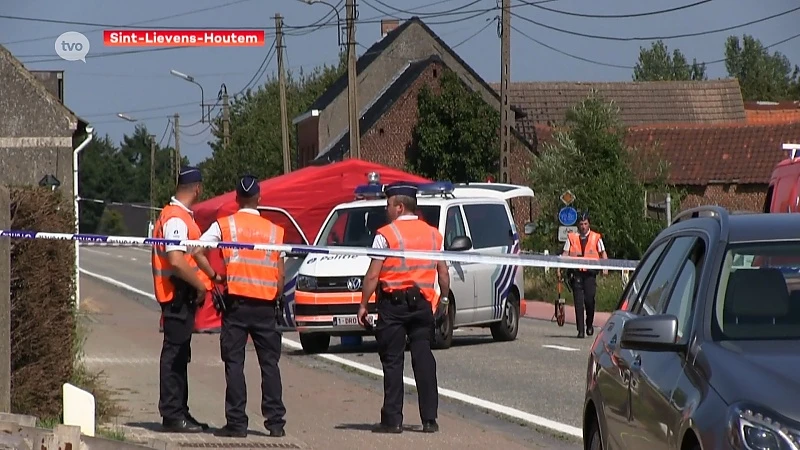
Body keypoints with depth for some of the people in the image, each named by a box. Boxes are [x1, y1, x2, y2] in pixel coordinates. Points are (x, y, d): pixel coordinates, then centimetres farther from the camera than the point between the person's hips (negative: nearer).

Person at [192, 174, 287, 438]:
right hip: (265, 304, 2)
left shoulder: (224, 226, 1)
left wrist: (215, 277, 0)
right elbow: (280, 274, 5)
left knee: (234, 362, 1)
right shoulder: (274, 230, 6)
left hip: (236, 302, -2)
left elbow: (197, 252, -11)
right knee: (270, 362, 7)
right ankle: (275, 421, 4)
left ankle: (236, 422, -3)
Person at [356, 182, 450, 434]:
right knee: (423, 359, 6)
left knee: (392, 361, -1)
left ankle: (392, 419, -3)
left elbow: (373, 275, -10)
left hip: (393, 303, -4)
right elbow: (443, 274, 11)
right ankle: (429, 419, 2)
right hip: (423, 304, 4)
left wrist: (363, 305, -3)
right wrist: (443, 300, 23)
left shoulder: (386, 235, -7)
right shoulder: (433, 234, 9)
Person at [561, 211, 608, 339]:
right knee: (578, 302, -2)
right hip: (576, 273, 1)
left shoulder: (596, 238, 8)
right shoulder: (571, 237, 10)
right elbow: (565, 253, 7)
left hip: (590, 272, -1)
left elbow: (603, 253, 10)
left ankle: (590, 324, 14)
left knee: (589, 299, -11)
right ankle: (580, 330, 1)